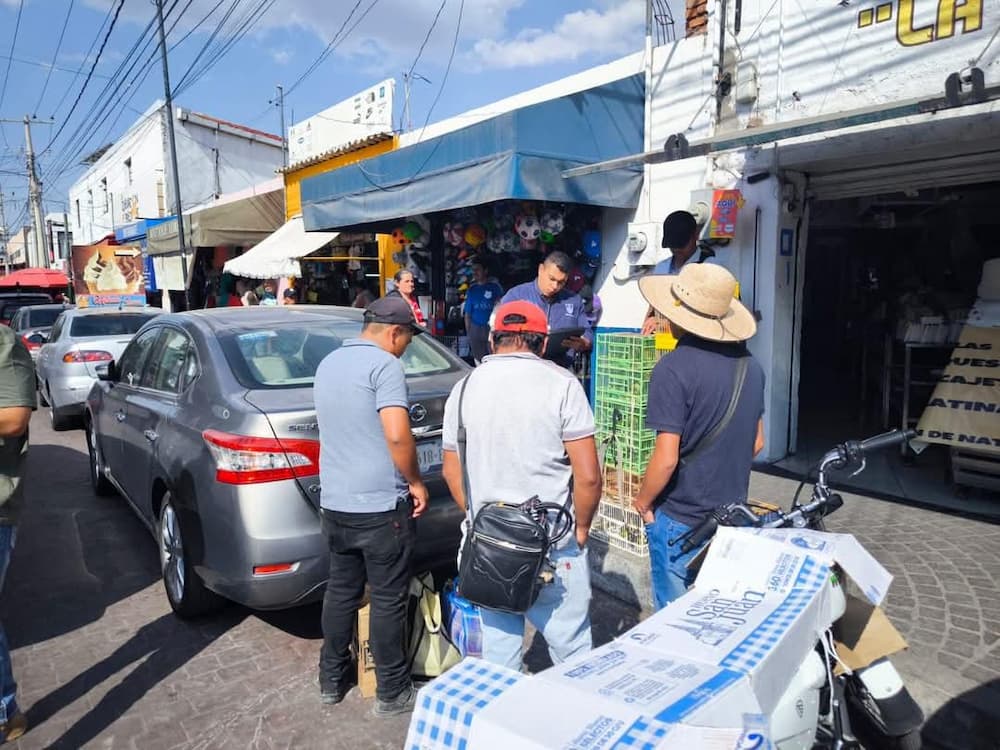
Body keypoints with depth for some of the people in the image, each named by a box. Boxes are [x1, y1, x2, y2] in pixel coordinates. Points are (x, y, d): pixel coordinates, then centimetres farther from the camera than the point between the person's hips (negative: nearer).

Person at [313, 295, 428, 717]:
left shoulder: (328, 364, 12)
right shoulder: (385, 365, -14)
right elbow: (397, 435, -24)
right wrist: (415, 482, -9)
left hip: (334, 503, 8)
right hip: (381, 506, -7)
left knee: (341, 590, 20)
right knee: (388, 599, 6)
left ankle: (331, 680, 33)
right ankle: (392, 693, 19)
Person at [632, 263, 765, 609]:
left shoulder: (674, 369, -21)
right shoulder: (749, 364, 0)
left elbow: (666, 459, -23)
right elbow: (756, 443, 9)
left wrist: (643, 501, -6)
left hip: (680, 520, -6)